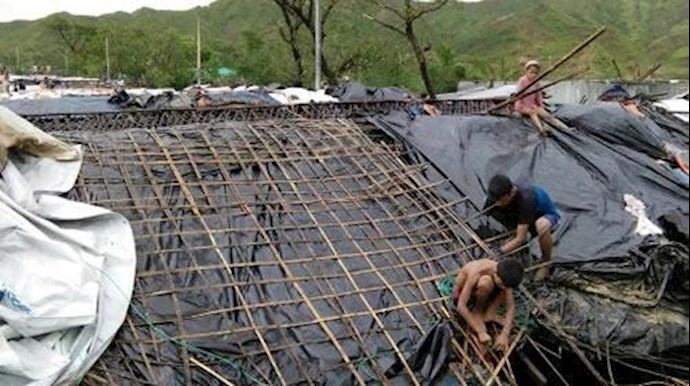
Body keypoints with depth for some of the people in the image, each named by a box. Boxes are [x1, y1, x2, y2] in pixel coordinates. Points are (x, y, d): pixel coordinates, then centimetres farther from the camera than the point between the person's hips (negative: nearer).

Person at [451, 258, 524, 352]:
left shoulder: (504, 272, -23)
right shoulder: (477, 273, -38)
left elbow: (511, 306, -19)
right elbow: (461, 306, -38)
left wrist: (504, 334, -30)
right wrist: (480, 332, -39)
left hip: (478, 292, 5)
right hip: (461, 293, -5)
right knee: (486, 282, -37)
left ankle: (489, 313, -9)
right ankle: (477, 311, -12)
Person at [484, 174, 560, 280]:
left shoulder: (525, 199, -40)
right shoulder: (497, 196, -24)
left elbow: (520, 238, -38)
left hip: (548, 215, -6)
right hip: (521, 215, 6)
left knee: (541, 225, -43)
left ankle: (546, 263, -13)